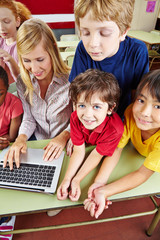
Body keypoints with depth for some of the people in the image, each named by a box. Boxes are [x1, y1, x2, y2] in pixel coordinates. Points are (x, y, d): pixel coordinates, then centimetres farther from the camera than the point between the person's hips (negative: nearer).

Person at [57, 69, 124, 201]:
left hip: (107, 155, -1)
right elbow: (79, 151, -25)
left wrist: (77, 180, -33)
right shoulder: (75, 117, -32)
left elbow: (96, 155, -28)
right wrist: (67, 179, -34)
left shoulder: (115, 129, -41)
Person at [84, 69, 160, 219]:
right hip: (139, 154, 2)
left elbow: (143, 174, -36)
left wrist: (105, 192, -46)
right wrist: (99, 182, -41)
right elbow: (116, 149, -29)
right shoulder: (131, 112, -33)